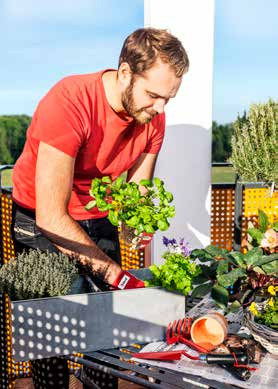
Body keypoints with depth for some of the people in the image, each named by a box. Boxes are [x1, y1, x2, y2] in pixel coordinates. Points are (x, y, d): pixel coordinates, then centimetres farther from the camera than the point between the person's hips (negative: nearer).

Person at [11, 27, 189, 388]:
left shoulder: (153, 117, -11)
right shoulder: (69, 102, -30)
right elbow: (51, 217, -32)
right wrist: (119, 277, -34)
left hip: (98, 220, 5)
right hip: (41, 223, -5)